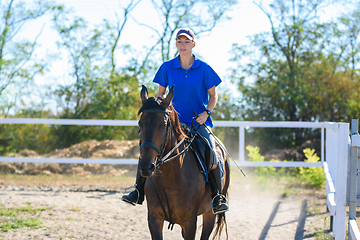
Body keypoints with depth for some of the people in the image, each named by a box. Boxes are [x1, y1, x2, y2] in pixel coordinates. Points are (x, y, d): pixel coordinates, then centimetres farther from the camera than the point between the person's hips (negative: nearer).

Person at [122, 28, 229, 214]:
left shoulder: (203, 69, -2)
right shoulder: (167, 67, 2)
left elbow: (213, 95, 6)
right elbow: (161, 93, 13)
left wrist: (206, 112, -11)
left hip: (198, 122, -2)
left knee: (211, 154, -26)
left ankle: (218, 196, -13)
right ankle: (139, 192, -6)